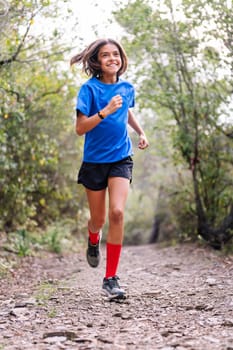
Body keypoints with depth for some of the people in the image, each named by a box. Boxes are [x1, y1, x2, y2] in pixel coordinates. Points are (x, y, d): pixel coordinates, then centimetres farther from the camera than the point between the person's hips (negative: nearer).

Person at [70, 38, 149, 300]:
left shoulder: (127, 88, 3)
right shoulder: (89, 88, -11)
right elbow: (80, 128, -18)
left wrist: (141, 133, 15)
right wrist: (105, 112, -29)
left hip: (120, 160, 2)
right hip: (94, 161, -2)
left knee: (117, 212, -17)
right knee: (98, 219, 10)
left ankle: (111, 278, -10)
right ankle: (93, 240, 50)